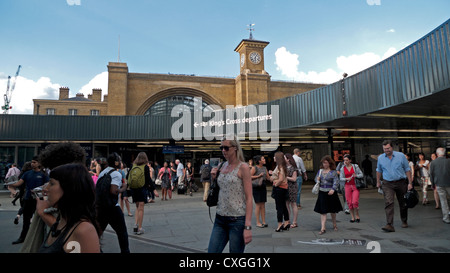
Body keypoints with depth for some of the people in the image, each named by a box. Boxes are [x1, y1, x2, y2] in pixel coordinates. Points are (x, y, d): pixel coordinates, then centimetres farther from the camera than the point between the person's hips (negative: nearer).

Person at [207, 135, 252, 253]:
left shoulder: (243, 167, -9)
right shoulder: (223, 166, 10)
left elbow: (249, 198, -12)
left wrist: (248, 227, -17)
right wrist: (213, 178, 1)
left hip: (237, 220, -6)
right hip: (220, 219, 6)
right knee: (211, 251, 5)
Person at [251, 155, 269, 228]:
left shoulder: (264, 168, 11)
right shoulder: (254, 168, -8)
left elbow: (268, 178, 16)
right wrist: (258, 176, -17)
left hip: (263, 187, 6)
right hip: (256, 187, -6)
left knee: (263, 205, 9)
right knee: (258, 205, -2)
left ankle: (263, 221, 16)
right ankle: (258, 222, 7)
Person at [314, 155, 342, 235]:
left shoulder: (333, 172, -7)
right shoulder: (320, 171, 6)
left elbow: (336, 182, -16)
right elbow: (316, 179, 16)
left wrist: (333, 189, -32)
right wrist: (317, 180, -8)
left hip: (331, 193, -2)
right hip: (322, 193, 3)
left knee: (332, 210, 15)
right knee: (323, 211, -1)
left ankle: (334, 224, 38)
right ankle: (323, 228, 2)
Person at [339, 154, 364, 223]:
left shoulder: (355, 166, 1)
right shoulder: (343, 168, 5)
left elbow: (361, 175, 3)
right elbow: (341, 178, 4)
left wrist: (356, 175, -16)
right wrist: (347, 179, -15)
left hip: (355, 186, -2)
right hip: (347, 186, 2)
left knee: (355, 202, -12)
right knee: (349, 203, 2)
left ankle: (357, 216, 11)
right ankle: (353, 218, 15)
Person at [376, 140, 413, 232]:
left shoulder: (401, 156, -3)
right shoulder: (380, 158, 2)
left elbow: (407, 169, 2)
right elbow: (379, 170, 16)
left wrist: (410, 183, -1)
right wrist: (378, 182, 19)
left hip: (401, 182, 0)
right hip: (387, 184, 0)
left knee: (403, 204, 12)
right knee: (388, 203, -14)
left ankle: (404, 221, 34)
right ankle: (390, 225, -17)